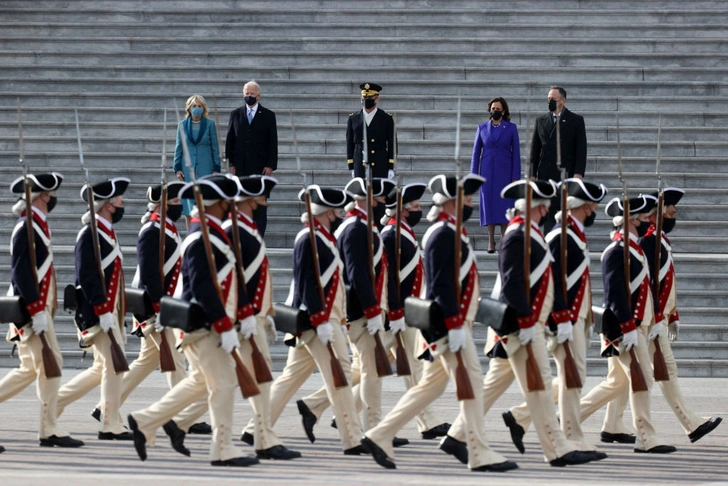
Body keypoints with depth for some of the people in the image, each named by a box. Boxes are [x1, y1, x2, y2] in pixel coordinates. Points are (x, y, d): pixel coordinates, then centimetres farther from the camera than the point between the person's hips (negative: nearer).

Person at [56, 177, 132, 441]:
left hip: (109, 312, 10)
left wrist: (118, 317, 22)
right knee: (114, 365, -8)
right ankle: (111, 426, -3)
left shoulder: (107, 233, 17)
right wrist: (103, 312, -24)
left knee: (102, 368, 13)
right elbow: (88, 277, -21)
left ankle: (55, 401, 19)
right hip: (99, 313, -10)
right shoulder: (90, 235, -15)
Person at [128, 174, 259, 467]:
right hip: (205, 326, -11)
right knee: (223, 383, -7)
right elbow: (203, 288, -25)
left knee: (200, 382, 18)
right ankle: (223, 450, -2)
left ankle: (144, 422, 23)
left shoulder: (210, 234, 14)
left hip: (204, 325, 11)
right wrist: (226, 327, -25)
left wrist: (226, 323, 23)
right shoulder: (202, 240, -19)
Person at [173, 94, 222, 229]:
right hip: (187, 167, 1)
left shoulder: (210, 124, 3)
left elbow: (215, 148, 4)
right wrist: (177, 168, 2)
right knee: (188, 203, 0)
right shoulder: (183, 125, 7)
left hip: (205, 167, -1)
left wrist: (216, 169, -1)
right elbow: (178, 148, 9)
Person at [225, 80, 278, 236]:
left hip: (260, 167, -2)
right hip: (241, 167, 2)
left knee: (260, 206, -3)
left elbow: (273, 142, 3)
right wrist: (231, 163, 1)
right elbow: (230, 141, 10)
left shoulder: (268, 116, 5)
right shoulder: (235, 114, 11)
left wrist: (270, 165, -6)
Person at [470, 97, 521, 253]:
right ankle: (491, 241, 4)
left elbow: (516, 152, 3)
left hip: (505, 171, -2)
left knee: (505, 205, -4)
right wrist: (474, 175, 4)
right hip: (487, 172, 2)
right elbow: (476, 152, 10)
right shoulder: (482, 128, 7)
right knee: (488, 204, 0)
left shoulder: (511, 128, 3)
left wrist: (515, 176, -3)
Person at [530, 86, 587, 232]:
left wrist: (578, 174, -10)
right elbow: (535, 150, 13)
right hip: (545, 176, 3)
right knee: (548, 215, 2)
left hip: (567, 176, -3)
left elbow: (581, 150, 0)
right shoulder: (541, 121, 13)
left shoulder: (576, 121, 4)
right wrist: (532, 175, 5)